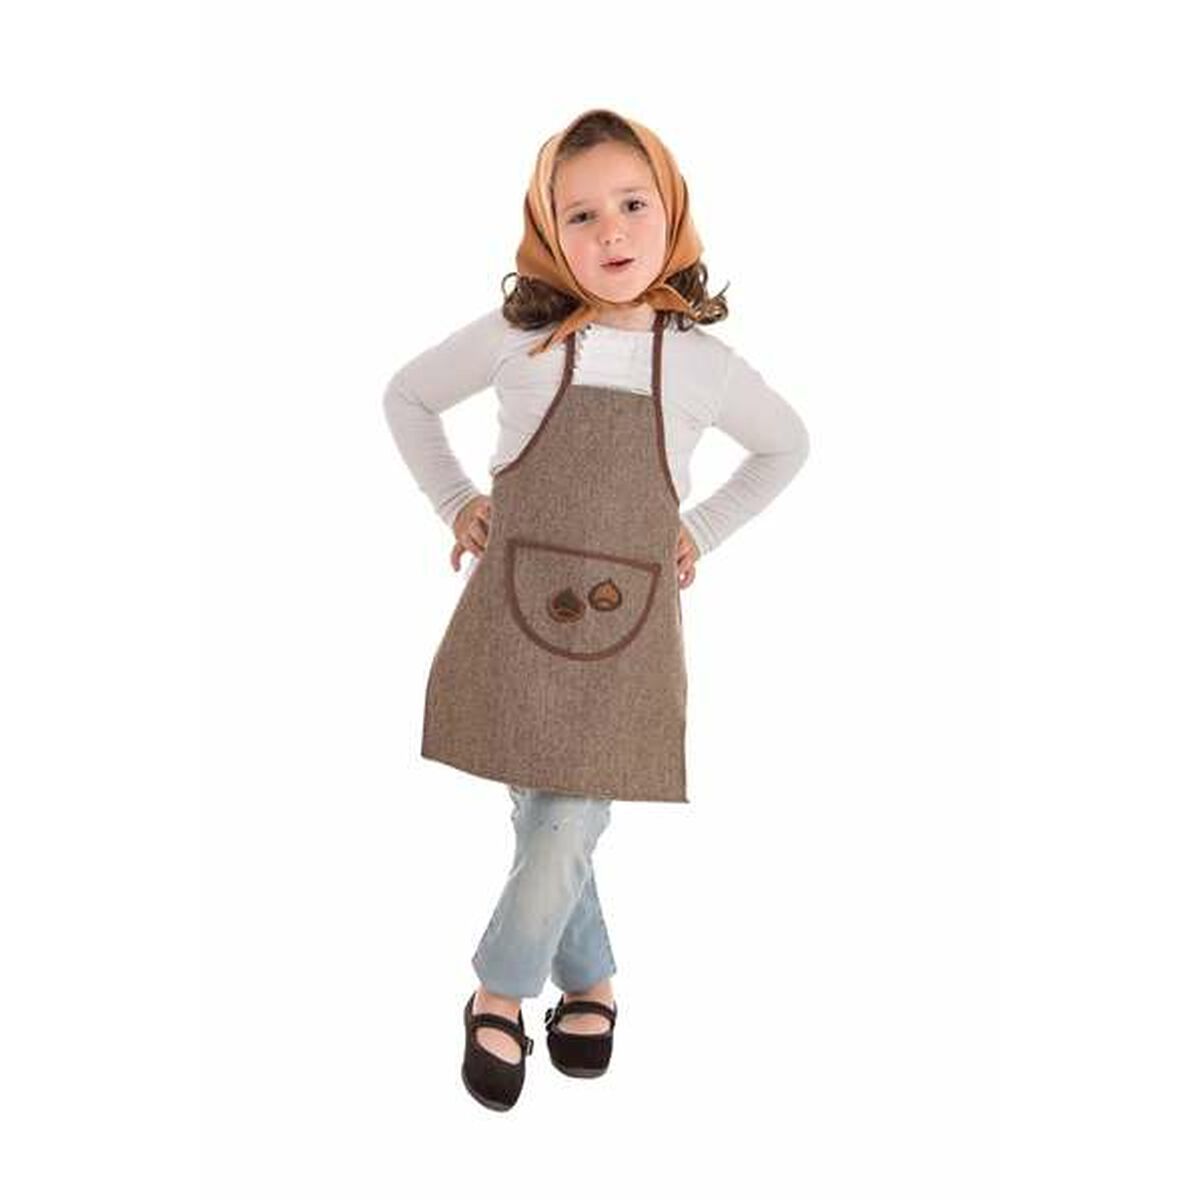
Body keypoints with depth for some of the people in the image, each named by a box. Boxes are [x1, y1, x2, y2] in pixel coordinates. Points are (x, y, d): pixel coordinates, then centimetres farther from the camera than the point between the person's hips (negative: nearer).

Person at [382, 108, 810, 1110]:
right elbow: (408, 397, 13)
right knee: (541, 822, 8)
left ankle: (501, 991, 24)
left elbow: (787, 446, 18)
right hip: (514, 615, 0)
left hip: (630, 632, 0)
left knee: (571, 832, -1)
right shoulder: (517, 338, -4)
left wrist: (703, 531, 9)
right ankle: (590, 981, 32)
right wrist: (455, 502, 5)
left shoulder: (704, 362, -1)